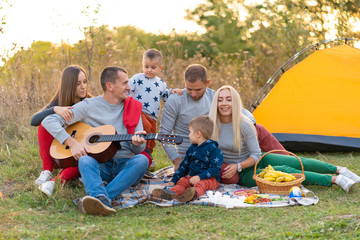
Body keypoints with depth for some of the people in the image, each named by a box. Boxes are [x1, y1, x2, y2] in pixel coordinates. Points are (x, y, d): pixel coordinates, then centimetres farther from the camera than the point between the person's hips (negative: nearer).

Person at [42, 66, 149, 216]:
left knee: (142, 160, -31)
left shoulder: (133, 107, 13)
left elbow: (139, 149, 12)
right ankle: (102, 200, -60)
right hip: (99, 164, -2)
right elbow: (49, 121, -1)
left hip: (126, 165, 2)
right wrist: (72, 143, -15)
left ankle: (99, 199, -45)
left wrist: (137, 143, -14)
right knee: (85, 160, -34)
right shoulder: (89, 106, 5)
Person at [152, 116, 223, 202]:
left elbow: (215, 169, -15)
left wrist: (200, 177, -24)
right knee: (182, 181, -21)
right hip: (193, 176, 7)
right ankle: (172, 193, -53)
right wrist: (173, 180, 16)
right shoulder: (192, 149, 18)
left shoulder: (213, 149, -7)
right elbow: (184, 165, 23)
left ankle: (194, 193, -71)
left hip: (210, 179, -6)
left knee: (201, 184, -37)